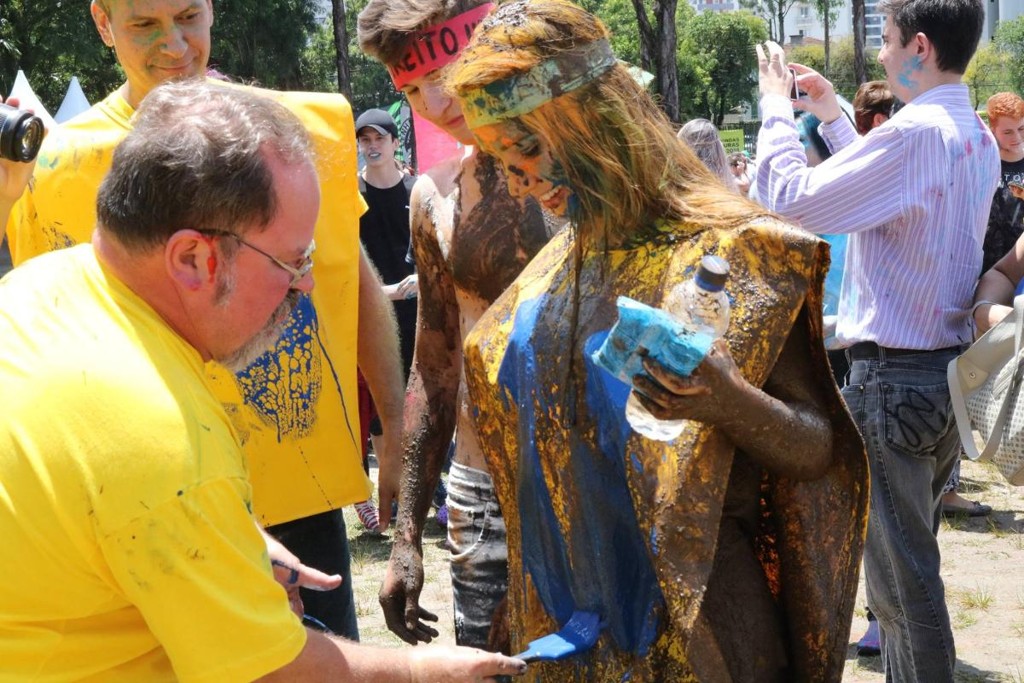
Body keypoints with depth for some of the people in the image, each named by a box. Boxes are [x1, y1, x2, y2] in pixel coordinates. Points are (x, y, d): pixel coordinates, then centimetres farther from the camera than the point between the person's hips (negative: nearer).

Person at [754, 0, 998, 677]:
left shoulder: (915, 133, -21)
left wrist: (776, 108, -5)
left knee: (900, 571, 0)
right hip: (950, 369, 9)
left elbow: (794, 200, -19)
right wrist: (832, 117, 21)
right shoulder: (978, 137, 8)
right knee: (915, 556, 21)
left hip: (893, 378, -9)